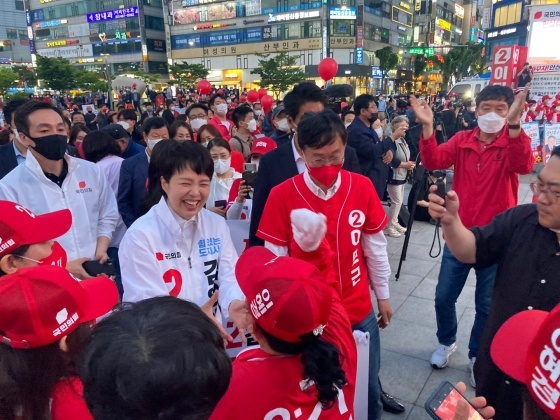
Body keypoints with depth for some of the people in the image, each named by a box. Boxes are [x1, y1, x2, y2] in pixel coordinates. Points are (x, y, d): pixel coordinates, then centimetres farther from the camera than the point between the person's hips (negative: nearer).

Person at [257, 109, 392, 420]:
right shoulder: (282, 195, -14)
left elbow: (375, 246, 4)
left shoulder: (362, 187, -7)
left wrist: (383, 296, 11)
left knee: (368, 387, 19)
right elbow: (274, 260, -8)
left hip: (358, 311, 2)